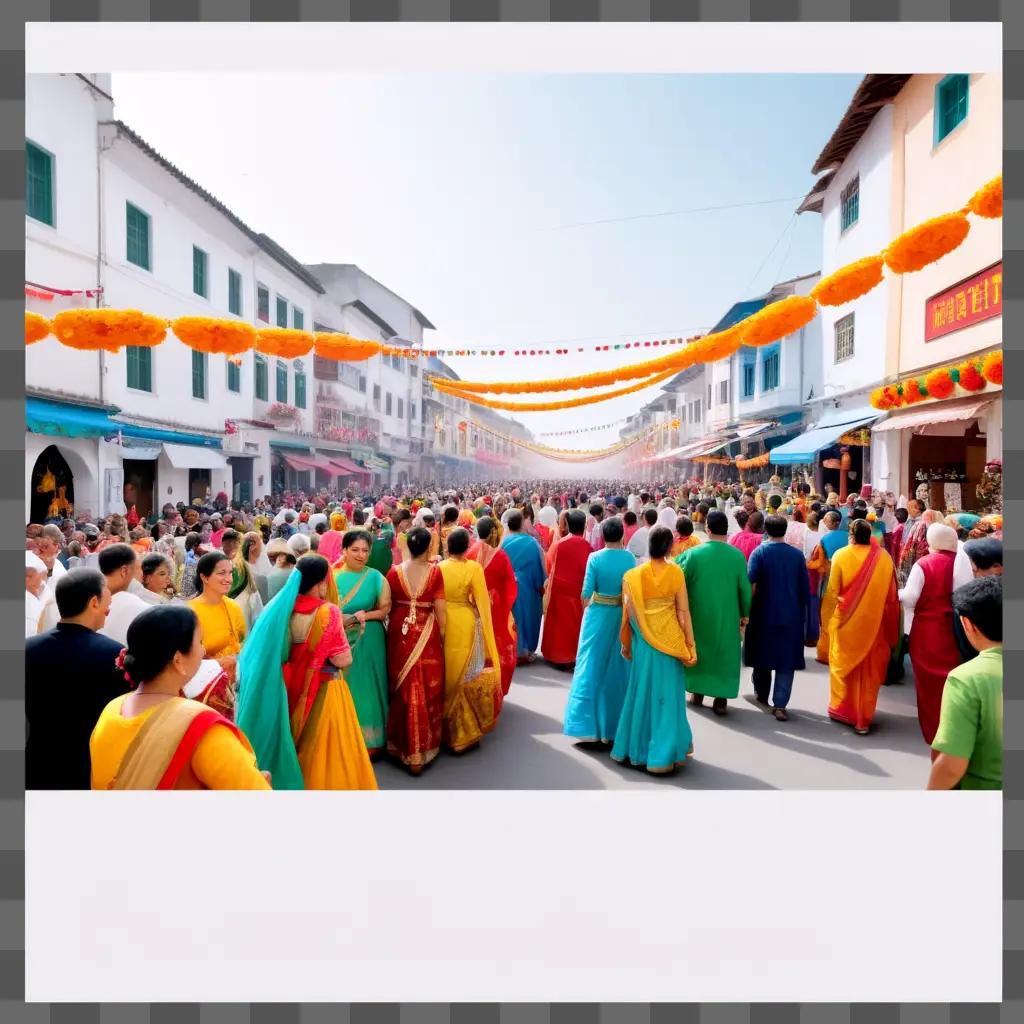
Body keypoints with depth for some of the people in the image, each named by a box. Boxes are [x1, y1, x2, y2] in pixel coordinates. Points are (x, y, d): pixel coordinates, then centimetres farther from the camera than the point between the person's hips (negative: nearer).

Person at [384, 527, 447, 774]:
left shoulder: (394, 571, -3)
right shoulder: (435, 571, -10)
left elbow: (388, 607, 3)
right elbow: (439, 609, -8)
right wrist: (443, 637, 3)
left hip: (399, 633, 3)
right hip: (426, 635, -3)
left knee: (402, 690, 17)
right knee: (425, 691, 8)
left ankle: (400, 744, 33)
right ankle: (419, 752, 16)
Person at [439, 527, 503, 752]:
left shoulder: (438, 568, -2)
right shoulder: (474, 568, -11)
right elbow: (482, 602, -9)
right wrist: (485, 634, 2)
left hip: (444, 625, 3)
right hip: (466, 625, -3)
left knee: (448, 675, 17)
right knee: (467, 676, 10)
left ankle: (447, 729, 31)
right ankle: (465, 731, 19)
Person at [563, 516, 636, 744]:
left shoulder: (595, 558, -10)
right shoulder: (630, 558, -6)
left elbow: (586, 592, -9)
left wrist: (586, 609, 8)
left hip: (598, 615, -2)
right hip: (623, 615, 2)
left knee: (592, 665, 6)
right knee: (618, 666, 14)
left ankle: (587, 724, 7)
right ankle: (614, 722, 27)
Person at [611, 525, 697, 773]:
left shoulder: (633, 575, -8)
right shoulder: (676, 572, -9)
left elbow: (628, 614, -4)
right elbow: (683, 611, -6)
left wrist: (626, 644, 8)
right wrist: (690, 645, 1)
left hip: (643, 642, 1)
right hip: (670, 641, -1)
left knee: (642, 692, 14)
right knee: (668, 694, 10)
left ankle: (636, 748, 24)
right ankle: (665, 752, 17)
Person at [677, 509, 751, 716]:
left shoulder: (693, 553, -11)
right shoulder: (737, 556, -9)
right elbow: (745, 588, -4)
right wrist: (745, 613, 9)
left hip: (699, 614, 0)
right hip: (727, 616, 0)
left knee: (699, 650, 16)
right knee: (724, 653, 10)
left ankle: (697, 693, 25)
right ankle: (721, 700, 12)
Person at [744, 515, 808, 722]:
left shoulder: (759, 552, -9)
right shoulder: (797, 554, -2)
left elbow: (751, 586, -16)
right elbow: (804, 588, 4)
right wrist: (802, 611, 17)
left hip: (764, 614, -1)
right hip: (791, 615, 1)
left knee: (762, 655, 16)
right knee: (786, 661, 5)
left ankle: (762, 695, 31)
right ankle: (780, 705, -2)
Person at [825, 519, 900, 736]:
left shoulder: (841, 556, -12)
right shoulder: (884, 557, -6)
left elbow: (832, 592, -8)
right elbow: (891, 596, 0)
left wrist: (827, 620, 4)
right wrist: (891, 630, 11)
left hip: (845, 623, -2)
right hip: (874, 624, 2)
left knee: (843, 665, 15)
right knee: (869, 670, 12)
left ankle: (841, 709, 24)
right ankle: (863, 719, 17)